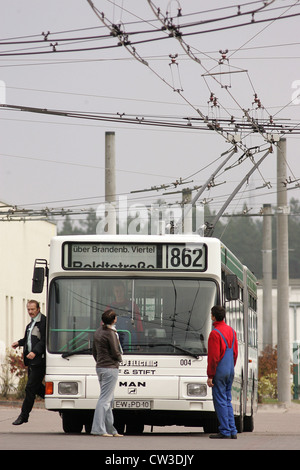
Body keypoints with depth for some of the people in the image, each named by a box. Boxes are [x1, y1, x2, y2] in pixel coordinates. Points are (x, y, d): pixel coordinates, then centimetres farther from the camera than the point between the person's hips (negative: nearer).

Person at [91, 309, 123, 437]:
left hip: (100, 367, 9)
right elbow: (115, 352, -15)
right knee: (105, 399, -9)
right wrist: (120, 358, 7)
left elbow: (94, 352, 18)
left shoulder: (98, 332, 12)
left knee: (109, 399, 15)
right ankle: (98, 429, -13)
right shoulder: (111, 333, -15)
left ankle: (110, 429, 19)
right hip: (110, 368, -9)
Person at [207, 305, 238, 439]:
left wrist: (210, 376, -13)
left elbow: (213, 357, -17)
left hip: (219, 372, -8)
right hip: (230, 371, 8)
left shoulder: (215, 333, -15)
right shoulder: (231, 331, 11)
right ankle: (232, 431, 10)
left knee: (220, 401, -4)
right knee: (227, 400, 13)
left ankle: (225, 431, -5)